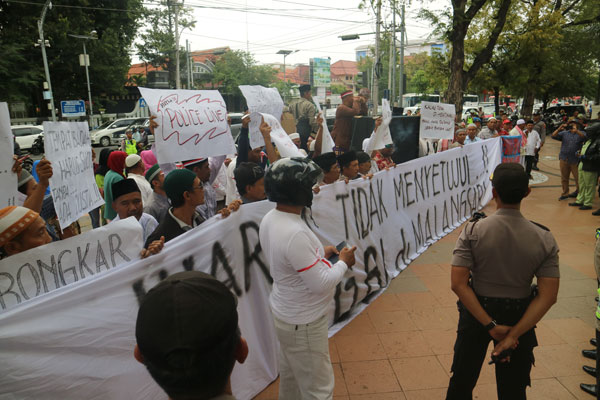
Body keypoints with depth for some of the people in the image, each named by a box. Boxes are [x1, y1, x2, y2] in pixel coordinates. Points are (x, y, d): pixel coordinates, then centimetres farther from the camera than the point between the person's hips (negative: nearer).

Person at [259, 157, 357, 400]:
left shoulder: (270, 219, -5)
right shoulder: (294, 234, -33)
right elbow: (321, 284, -27)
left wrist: (321, 254, 4)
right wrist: (343, 262, -10)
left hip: (285, 312, 9)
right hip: (304, 323, -9)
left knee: (290, 375, 28)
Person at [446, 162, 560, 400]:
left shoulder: (473, 231, -19)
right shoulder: (544, 239, -14)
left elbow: (458, 284, -22)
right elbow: (548, 297, -15)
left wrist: (491, 325, -16)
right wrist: (514, 334, -14)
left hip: (477, 312, -1)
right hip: (519, 317, 2)